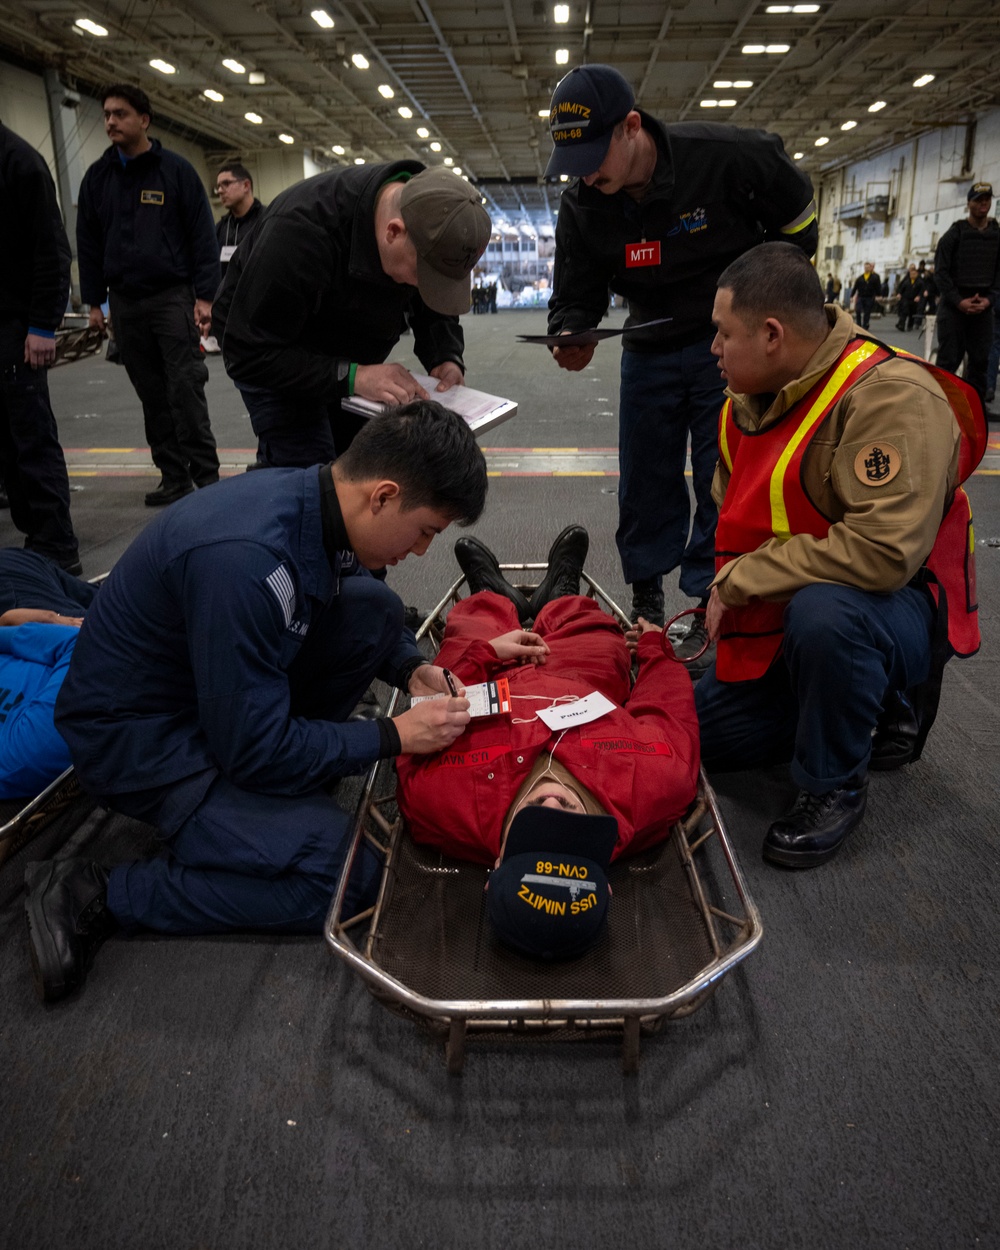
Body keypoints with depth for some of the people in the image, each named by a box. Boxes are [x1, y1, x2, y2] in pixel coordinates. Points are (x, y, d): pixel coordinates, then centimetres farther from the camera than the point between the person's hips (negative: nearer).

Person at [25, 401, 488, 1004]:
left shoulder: (319, 501, -9)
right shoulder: (244, 562, -36)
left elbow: (365, 608, 14)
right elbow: (254, 751, -27)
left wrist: (410, 668, -4)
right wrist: (393, 736, -18)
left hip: (231, 688, 9)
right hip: (137, 732, -8)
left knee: (376, 608, -4)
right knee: (335, 874, -18)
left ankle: (294, 781, 4)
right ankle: (96, 896, -6)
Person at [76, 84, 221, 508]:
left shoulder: (175, 169, 1)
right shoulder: (97, 176, 11)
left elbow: (203, 235, -3)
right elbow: (88, 242, 14)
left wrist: (204, 296, -10)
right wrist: (94, 301, 8)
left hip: (173, 297, -4)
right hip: (124, 302, 4)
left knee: (186, 389, -8)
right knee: (152, 395, 6)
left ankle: (206, 476, -3)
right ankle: (173, 476, 12)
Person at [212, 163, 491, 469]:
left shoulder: (431, 221, -19)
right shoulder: (300, 228, -37)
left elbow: (434, 309, -2)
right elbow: (248, 352, -34)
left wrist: (447, 359, -23)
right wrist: (352, 377, -42)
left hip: (350, 358, 6)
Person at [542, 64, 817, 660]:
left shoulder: (728, 157, -21)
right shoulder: (582, 204, -9)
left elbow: (796, 220, -4)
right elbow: (576, 295, -3)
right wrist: (571, 336, -25)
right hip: (650, 349, 4)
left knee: (721, 482, -3)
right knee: (645, 481, 9)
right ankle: (647, 601, 25)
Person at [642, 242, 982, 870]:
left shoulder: (892, 395, -26)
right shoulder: (752, 399, 1)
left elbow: (882, 550, -36)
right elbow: (735, 509, 18)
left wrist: (742, 579, -26)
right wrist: (729, 592, 2)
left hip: (901, 609, -8)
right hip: (786, 612, 9)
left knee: (823, 613, -42)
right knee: (706, 736, 10)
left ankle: (836, 788, -14)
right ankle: (881, 703, 22)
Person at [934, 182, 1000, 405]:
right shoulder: (955, 233, -1)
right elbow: (941, 271, -5)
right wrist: (959, 301, -13)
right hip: (953, 305, -3)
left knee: (980, 359, 4)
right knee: (949, 358, -5)